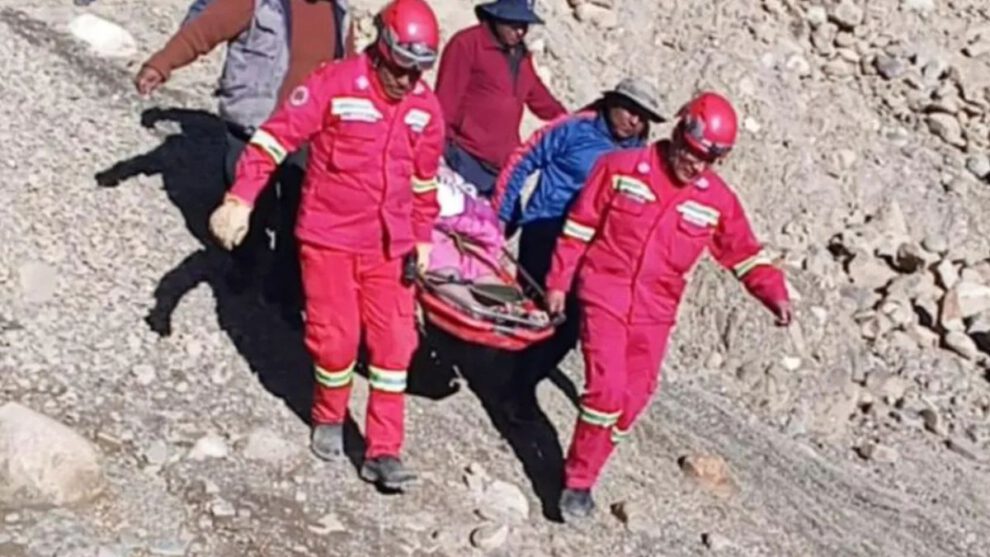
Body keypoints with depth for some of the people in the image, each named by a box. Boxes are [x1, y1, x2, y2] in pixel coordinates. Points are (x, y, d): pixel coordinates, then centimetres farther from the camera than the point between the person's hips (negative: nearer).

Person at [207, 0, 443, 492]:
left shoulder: (425, 107, 1)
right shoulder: (334, 85, -15)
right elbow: (275, 139, -15)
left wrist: (422, 238, 16)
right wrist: (240, 199, -23)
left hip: (389, 244, 4)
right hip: (329, 236, -4)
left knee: (393, 342, 0)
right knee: (335, 339, 1)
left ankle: (383, 451, 8)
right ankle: (328, 419, 30)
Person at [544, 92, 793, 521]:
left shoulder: (717, 200, -1)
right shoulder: (621, 168, -6)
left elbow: (744, 254, 7)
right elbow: (580, 226, 0)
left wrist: (774, 293, -9)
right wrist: (559, 281, 1)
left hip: (654, 315, 4)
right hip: (604, 297, -3)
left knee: (632, 400, 7)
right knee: (607, 390, -16)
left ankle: (583, 476, 24)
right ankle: (577, 482, 0)